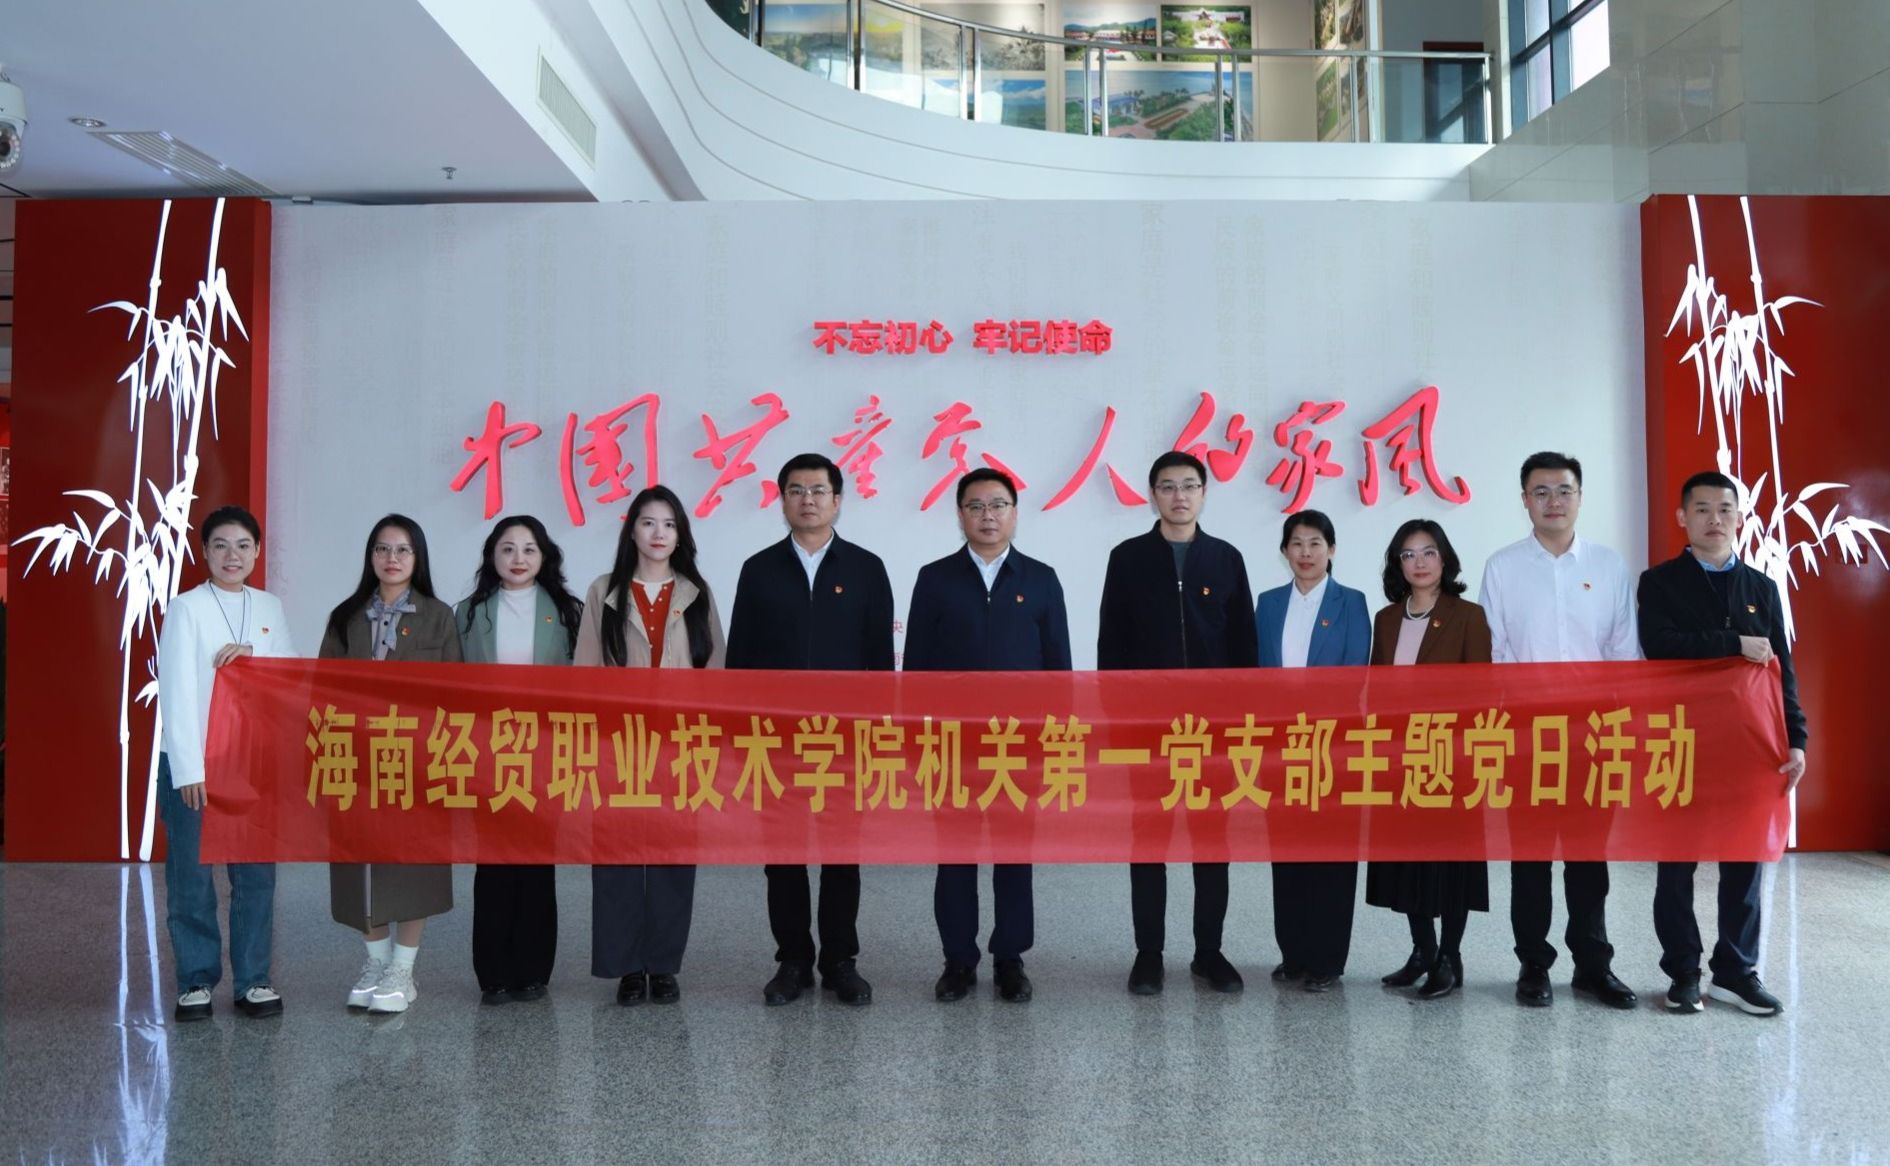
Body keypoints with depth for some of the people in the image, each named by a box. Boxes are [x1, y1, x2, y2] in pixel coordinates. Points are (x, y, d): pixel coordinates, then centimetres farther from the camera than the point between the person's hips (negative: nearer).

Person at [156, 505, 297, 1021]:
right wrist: (189, 768, -15)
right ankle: (196, 981, 15)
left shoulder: (270, 607, 10)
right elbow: (177, 691, -9)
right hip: (193, 761, -3)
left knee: (257, 873, 5)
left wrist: (254, 653, -12)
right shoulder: (186, 608, -3)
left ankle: (252, 980, 14)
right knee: (191, 876, 3)